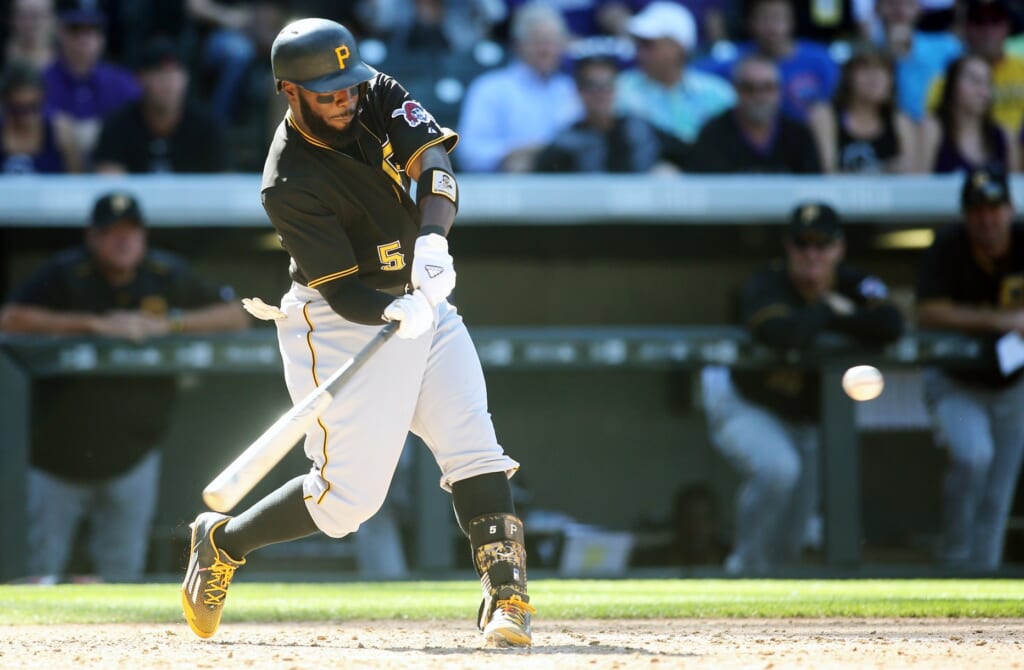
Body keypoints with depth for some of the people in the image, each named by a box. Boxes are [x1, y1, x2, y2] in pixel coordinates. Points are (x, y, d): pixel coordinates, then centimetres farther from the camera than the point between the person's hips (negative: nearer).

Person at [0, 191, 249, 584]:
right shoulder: (66, 275, -11)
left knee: (123, 573, 6)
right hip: (60, 452, -3)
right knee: (41, 568, -1)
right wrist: (94, 324, -25)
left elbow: (235, 316, 5)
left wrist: (169, 323, -12)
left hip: (132, 457, 3)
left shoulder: (168, 276, 1)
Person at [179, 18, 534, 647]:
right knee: (349, 495, -5)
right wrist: (397, 312, -43)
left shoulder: (377, 96, -5)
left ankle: (507, 596, -10)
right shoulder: (290, 184, -22)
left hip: (422, 301, 6)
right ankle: (222, 542, 17)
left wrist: (432, 240, -37)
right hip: (342, 328, -6)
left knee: (476, 452, -8)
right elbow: (344, 293, -23)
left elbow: (433, 158, -20)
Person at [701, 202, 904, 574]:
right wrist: (826, 311, -28)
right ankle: (745, 568, -16)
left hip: (807, 418, 5)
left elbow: (891, 325, -32)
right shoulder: (768, 286, -24)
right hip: (742, 402, -5)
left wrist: (835, 320, -30)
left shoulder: (853, 286, -11)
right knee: (777, 467, -35)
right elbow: (786, 333, -47)